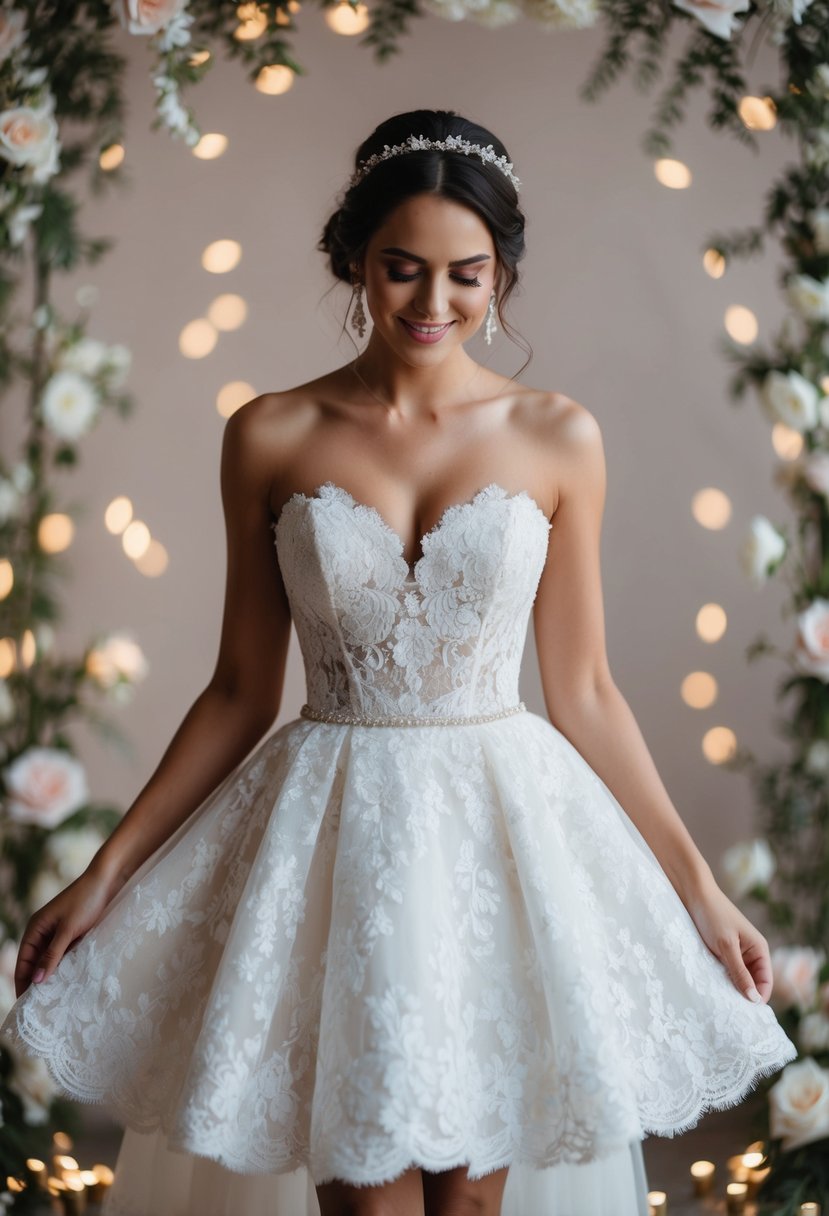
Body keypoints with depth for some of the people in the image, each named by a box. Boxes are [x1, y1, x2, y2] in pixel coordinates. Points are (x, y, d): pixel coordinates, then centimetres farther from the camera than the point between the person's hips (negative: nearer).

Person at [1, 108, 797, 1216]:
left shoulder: (558, 439, -1)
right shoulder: (271, 437, -1)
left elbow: (584, 691, 4)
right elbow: (241, 691, 3)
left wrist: (698, 886, 3)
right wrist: (104, 873, 2)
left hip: (506, 830, 1)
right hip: (332, 834, 0)